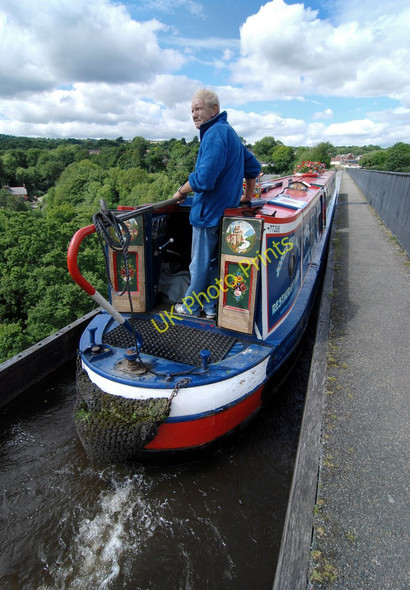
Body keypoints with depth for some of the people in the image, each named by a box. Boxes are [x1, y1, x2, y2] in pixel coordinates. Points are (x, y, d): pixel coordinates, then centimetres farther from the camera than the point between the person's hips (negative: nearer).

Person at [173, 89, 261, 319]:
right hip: (224, 210, 10)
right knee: (212, 261, 16)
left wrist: (181, 192, -11)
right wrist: (247, 196, 28)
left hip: (209, 211, -10)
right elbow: (254, 166, 24)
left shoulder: (215, 133, -16)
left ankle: (191, 307, 19)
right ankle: (210, 307, 27)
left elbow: (203, 178, -27)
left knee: (200, 264, 3)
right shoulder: (230, 132, 17)